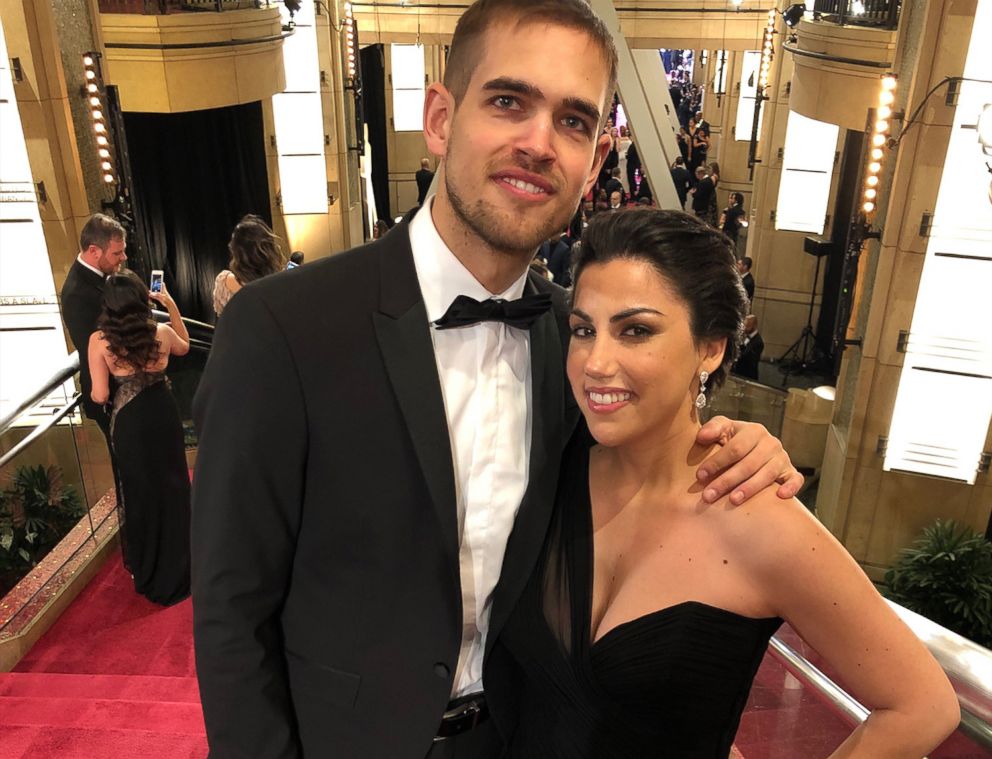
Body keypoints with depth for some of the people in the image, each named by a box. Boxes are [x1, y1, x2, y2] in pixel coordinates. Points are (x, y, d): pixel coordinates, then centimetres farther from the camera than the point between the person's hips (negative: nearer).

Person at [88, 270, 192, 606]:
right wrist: (172, 305, 12)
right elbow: (184, 347, 16)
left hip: (129, 423, -1)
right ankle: (178, 563, 30)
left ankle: (150, 572, 29)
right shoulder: (163, 333, -8)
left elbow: (100, 395, -14)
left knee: (140, 491, 15)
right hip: (164, 416, 2)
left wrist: (92, 391, 10)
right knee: (171, 485, 18)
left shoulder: (99, 340, -16)